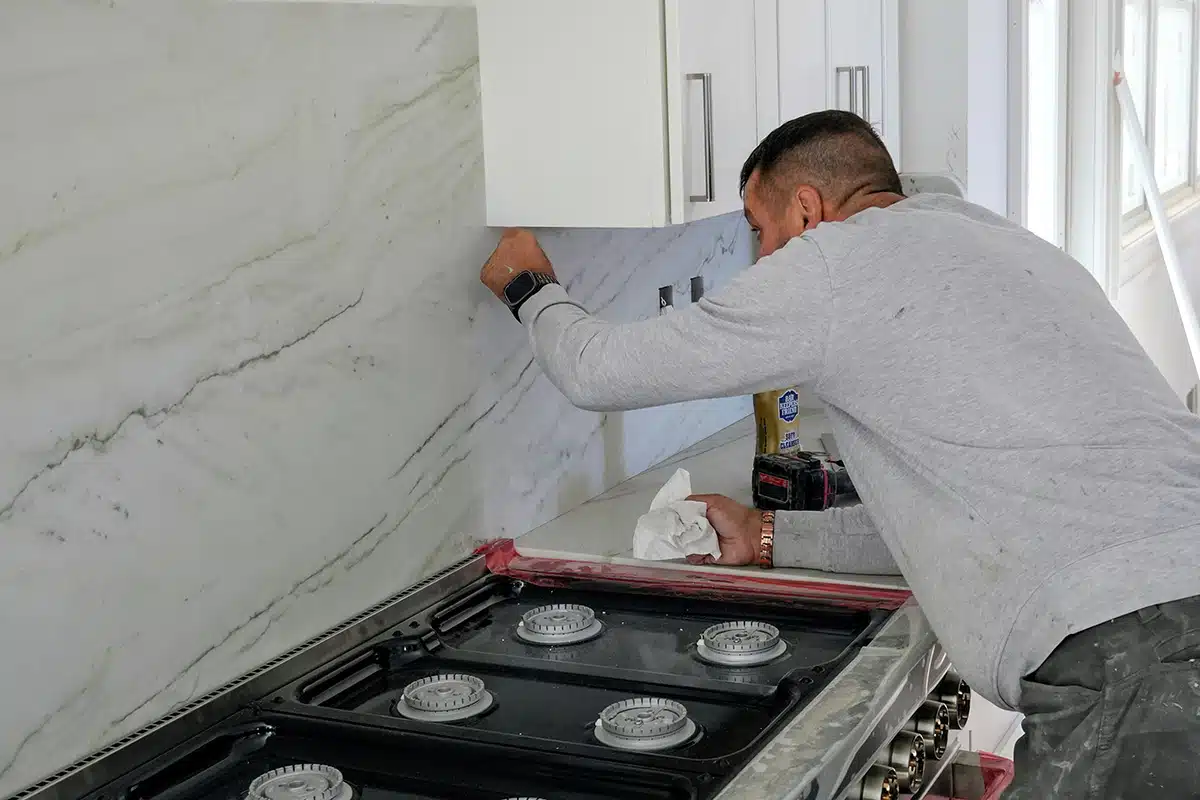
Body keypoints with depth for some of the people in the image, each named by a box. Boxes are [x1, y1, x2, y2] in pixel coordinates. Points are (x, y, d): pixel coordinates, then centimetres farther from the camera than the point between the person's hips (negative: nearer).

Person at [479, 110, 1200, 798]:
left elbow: (598, 372, 6)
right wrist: (768, 537, 36)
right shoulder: (1007, 242, 25)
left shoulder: (838, 258, -2)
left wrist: (531, 286, 28)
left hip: (1137, 659, -9)